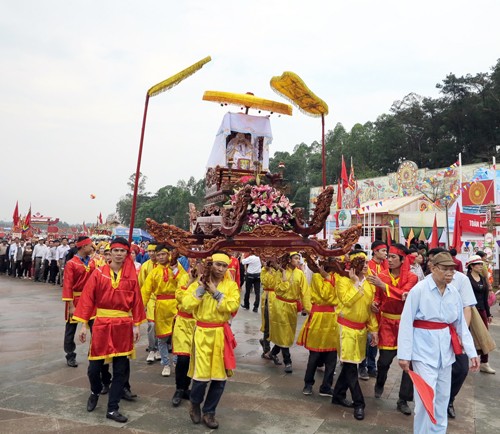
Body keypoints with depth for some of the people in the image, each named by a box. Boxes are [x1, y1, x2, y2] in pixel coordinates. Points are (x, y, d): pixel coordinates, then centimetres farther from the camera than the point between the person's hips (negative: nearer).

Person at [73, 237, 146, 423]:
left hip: (123, 326, 1)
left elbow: (136, 302, 2)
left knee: (121, 369, 5)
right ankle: (95, 392, 41)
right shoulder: (98, 273, -4)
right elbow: (87, 299, -4)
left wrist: (136, 326, 0)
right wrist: (84, 325, -7)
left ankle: (112, 409, 20)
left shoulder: (131, 276, -1)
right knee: (94, 367, 7)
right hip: (101, 324, -1)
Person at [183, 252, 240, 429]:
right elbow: (186, 305, -13)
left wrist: (215, 292, -16)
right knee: (202, 375, -4)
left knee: (220, 376, 7)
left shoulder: (231, 285, 1)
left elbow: (232, 306, -15)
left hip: (221, 333, 2)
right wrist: (201, 288, -16)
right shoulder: (198, 283, -1)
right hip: (203, 333, -2)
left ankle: (209, 412, 28)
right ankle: (195, 404, 28)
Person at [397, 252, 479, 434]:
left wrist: (472, 352, 5)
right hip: (424, 350, -6)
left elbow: (461, 324, 11)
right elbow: (406, 323, -12)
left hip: (445, 350, 6)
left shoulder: (454, 292, 3)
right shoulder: (419, 289, -14)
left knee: (443, 396, 17)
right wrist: (404, 355, -14)